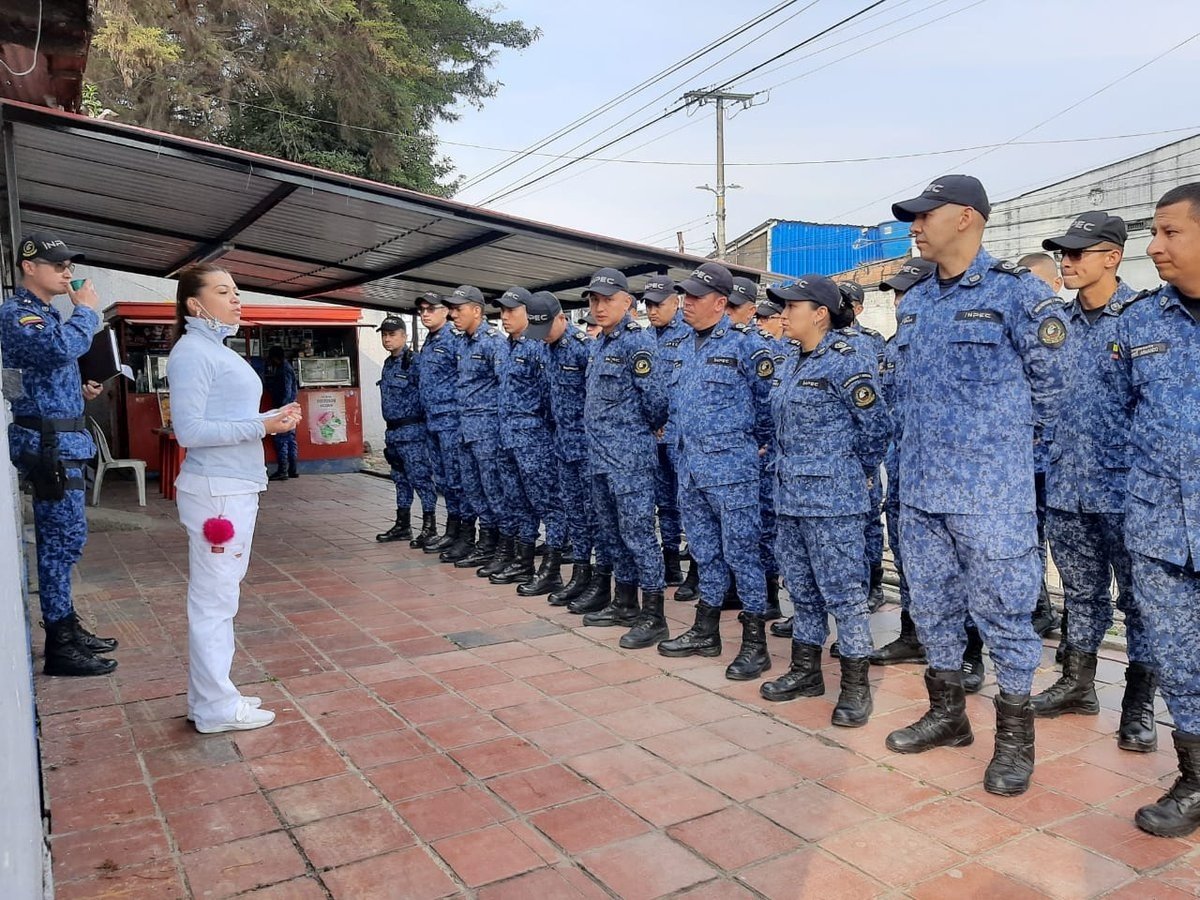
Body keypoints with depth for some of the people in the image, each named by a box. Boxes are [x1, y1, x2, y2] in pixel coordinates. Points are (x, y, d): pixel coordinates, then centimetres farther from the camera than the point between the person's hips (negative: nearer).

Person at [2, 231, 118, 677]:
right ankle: (60, 648, 1)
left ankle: (67, 628, 25)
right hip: (49, 441, -10)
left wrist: (80, 390, 10)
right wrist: (86, 309, -13)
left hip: (62, 438, 10)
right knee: (61, 540, -6)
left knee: (63, 539, 15)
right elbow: (61, 348, -30)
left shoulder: (47, 314, 19)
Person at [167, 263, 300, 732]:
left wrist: (273, 418, 4)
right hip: (216, 491, -10)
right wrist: (261, 427, -19)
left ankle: (213, 694, 26)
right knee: (214, 599, -1)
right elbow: (189, 430, -18)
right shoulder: (192, 352, -12)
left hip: (236, 487, 10)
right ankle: (215, 707, 9)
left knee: (220, 596, 15)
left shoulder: (218, 349, 16)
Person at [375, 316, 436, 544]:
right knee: (400, 480, 15)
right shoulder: (388, 364, 16)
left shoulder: (414, 362, -11)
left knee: (420, 478, -5)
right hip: (393, 432, 9)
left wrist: (425, 427, -16)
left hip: (412, 431, -9)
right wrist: (391, 430, 20)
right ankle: (402, 525, 24)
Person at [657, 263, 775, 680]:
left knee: (741, 552, -2)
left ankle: (755, 642, 7)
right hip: (689, 467, 8)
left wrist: (759, 443, 4)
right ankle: (705, 631, 27)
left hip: (730, 466, -8)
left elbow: (768, 399, -5)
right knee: (705, 551, 16)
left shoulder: (743, 345, -10)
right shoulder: (686, 347, 13)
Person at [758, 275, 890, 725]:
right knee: (802, 587, 16)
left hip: (831, 499, -9)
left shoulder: (845, 362, -13)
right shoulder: (791, 366, 13)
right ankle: (806, 671, 28)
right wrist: (792, 469, 16)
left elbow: (876, 425, -10)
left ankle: (856, 685, 9)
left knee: (843, 590, -2)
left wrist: (852, 472, 1)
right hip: (791, 495, 9)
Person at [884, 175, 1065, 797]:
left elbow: (1048, 385, -1)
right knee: (933, 605, 15)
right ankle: (947, 714, 31)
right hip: (919, 488, 7)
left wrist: (1022, 449, 8)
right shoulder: (913, 303, 12)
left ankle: (1015, 735, 19)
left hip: (990, 493, -6)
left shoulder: (1017, 293, -8)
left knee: (1002, 610, 3)